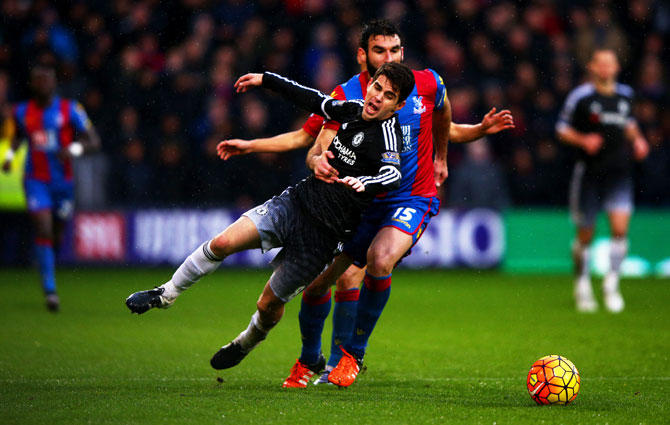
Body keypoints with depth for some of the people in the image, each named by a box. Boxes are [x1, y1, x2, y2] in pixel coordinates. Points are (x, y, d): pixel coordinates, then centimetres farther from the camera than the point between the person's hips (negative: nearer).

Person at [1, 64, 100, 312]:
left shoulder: (70, 110, -6)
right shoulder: (22, 112, 2)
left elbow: (94, 141, -6)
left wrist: (73, 150, -25)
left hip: (63, 180, 0)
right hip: (36, 180, 0)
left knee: (57, 233, 11)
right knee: (43, 231, -14)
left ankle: (50, 263, 45)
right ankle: (50, 290, -15)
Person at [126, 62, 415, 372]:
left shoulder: (386, 132, -16)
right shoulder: (353, 109, 6)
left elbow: (393, 175, -34)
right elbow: (314, 100, 25)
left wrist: (363, 183, -55)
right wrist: (265, 80, 29)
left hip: (322, 234, -5)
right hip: (295, 200, 5)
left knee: (269, 305, 4)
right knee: (223, 243, -13)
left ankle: (246, 343, 38)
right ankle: (165, 295, 6)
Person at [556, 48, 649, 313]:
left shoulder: (625, 95, 11)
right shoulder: (580, 96, -4)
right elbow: (562, 129, 1)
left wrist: (637, 139, 9)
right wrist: (582, 140, -16)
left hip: (619, 173, 3)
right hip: (589, 172, -3)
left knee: (620, 227, -14)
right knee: (585, 235, 4)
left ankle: (611, 283, 1)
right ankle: (582, 285, 24)